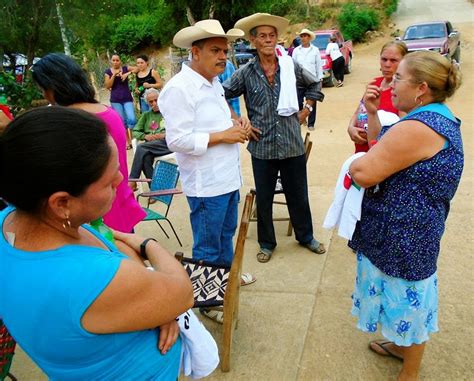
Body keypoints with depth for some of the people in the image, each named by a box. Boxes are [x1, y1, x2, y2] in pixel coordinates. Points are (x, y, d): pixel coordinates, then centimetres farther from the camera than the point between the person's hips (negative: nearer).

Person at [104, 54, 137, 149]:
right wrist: (114, 75, -13)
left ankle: (131, 139, 3)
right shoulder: (108, 71, 4)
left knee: (132, 119, -14)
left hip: (127, 99, 0)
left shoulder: (125, 68, 3)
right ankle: (127, 141, 11)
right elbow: (107, 86, -4)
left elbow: (137, 68, -8)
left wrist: (127, 73, -17)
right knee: (122, 121, 2)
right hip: (115, 100, 0)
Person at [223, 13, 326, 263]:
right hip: (262, 147, -1)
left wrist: (306, 110, 8)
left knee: (298, 195, 14)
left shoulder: (290, 67, 1)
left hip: (293, 145, 1)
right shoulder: (245, 73, -4)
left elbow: (313, 85, 17)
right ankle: (266, 243, 30)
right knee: (263, 198, 11)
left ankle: (305, 236, 35)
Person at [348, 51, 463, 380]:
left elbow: (363, 173, -27)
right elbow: (384, 153, 12)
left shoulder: (417, 128, -27)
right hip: (410, 229, 10)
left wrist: (354, 161, -5)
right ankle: (403, 345, 49)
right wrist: (373, 114, 3)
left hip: (404, 235, -10)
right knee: (406, 298, 26)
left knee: (407, 300, 9)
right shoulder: (440, 119, 8)